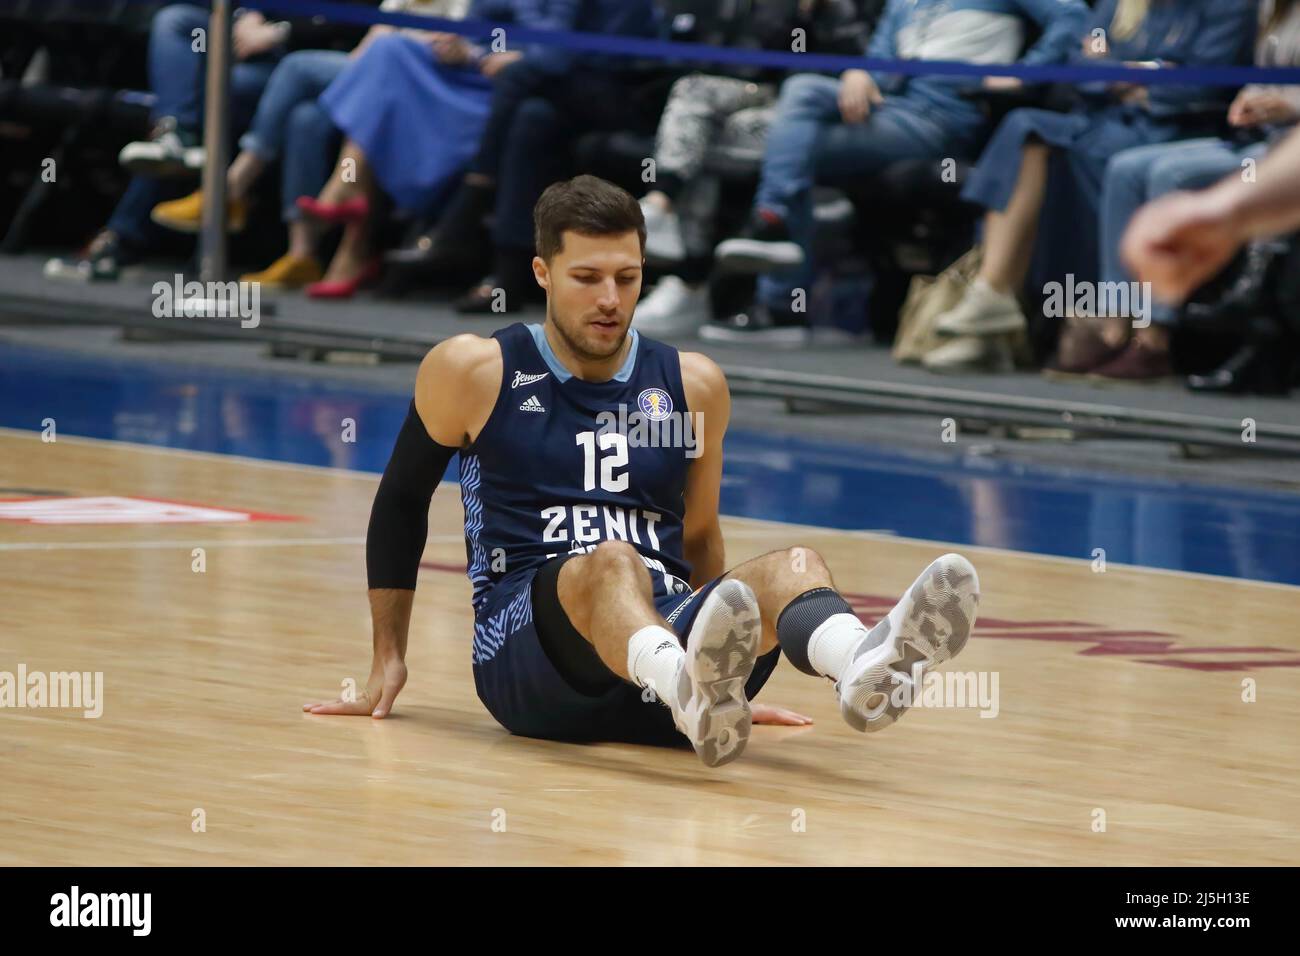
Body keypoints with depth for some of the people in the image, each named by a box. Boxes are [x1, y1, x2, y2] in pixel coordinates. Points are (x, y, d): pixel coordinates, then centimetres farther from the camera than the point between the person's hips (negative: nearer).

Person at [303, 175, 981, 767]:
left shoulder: (692, 386, 16)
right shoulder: (473, 373, 8)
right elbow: (401, 501, 20)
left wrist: (732, 664, 29)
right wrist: (389, 662, 19)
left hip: (672, 629, 3)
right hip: (525, 655, -3)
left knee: (791, 568, -28)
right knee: (610, 564, -38)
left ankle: (864, 666, -67)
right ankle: (696, 694, -74)